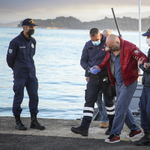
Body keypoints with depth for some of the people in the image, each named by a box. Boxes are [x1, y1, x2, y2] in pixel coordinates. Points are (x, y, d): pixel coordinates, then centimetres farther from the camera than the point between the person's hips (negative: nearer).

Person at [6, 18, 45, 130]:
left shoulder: (33, 41, 9)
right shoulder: (16, 42, -9)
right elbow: (10, 58, 0)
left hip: (31, 73, 6)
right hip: (20, 75, -6)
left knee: (34, 96, 3)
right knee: (18, 97, 0)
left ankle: (34, 121, 10)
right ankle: (18, 122, 10)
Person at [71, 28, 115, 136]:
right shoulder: (88, 45, 4)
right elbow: (83, 61, 9)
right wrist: (88, 68, -11)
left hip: (107, 77, -3)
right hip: (93, 78, 3)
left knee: (109, 101, 10)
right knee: (89, 101, -6)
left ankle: (112, 126, 28)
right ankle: (84, 127, -11)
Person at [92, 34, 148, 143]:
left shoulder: (129, 47, -19)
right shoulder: (111, 50, 2)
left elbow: (141, 56, -22)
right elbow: (106, 61, 20)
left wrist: (144, 62, -43)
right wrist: (100, 67, 7)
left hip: (128, 83, -8)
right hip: (118, 83, 8)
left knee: (120, 108, -10)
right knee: (123, 108, 14)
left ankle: (115, 134, -5)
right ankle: (135, 129, 29)